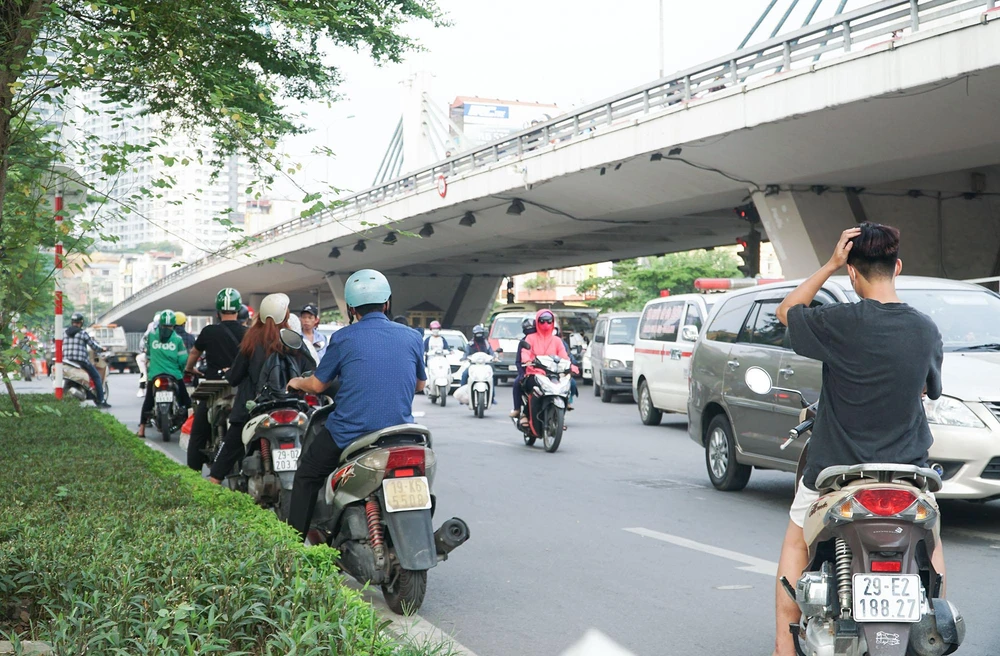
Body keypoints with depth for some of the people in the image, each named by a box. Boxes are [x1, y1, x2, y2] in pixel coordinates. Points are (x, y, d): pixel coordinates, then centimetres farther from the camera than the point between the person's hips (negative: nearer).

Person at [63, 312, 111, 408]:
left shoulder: (65, 333, 10)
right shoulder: (83, 333, -4)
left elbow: (61, 346, 13)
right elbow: (93, 345, 0)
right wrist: (102, 349, 18)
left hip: (67, 360, 5)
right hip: (81, 360, -5)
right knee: (97, 377, 7)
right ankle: (101, 401, 0)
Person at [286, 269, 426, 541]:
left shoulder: (343, 338, -4)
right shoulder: (411, 337, 4)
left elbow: (317, 385, 4)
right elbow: (419, 384, 18)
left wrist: (297, 383, 27)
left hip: (349, 434, -2)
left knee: (307, 475, 20)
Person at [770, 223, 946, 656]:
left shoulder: (840, 322, -17)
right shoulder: (926, 331, -6)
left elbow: (786, 311, 2)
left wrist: (830, 265, -3)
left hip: (835, 470, -2)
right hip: (905, 469, 3)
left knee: (796, 545, 21)